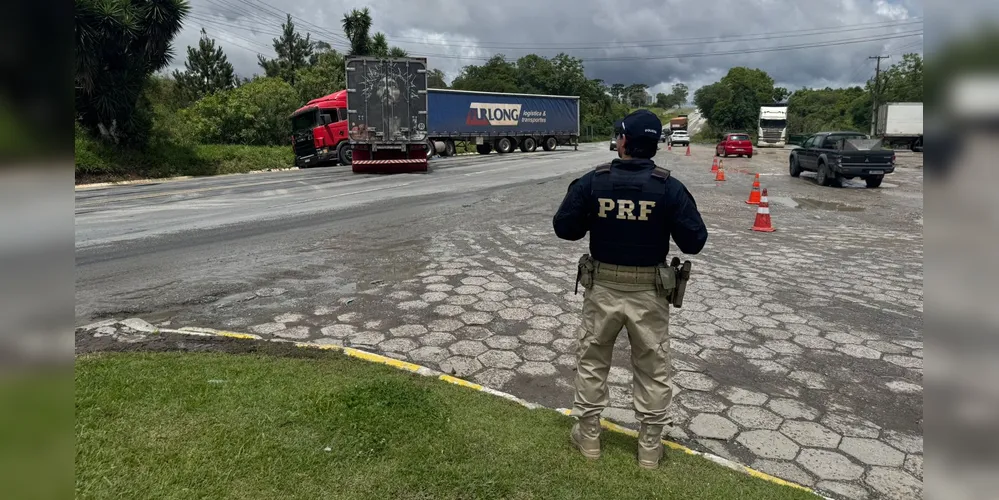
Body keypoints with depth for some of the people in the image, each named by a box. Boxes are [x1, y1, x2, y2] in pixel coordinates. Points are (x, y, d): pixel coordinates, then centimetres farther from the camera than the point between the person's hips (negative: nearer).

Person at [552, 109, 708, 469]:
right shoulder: (669, 187, -11)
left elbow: (564, 228, -5)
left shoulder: (592, 181, -9)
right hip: (649, 292, 0)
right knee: (653, 371, 15)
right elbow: (694, 242, -9)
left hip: (602, 288, 1)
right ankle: (650, 447, 28)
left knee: (591, 362, 18)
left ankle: (588, 437, 31)